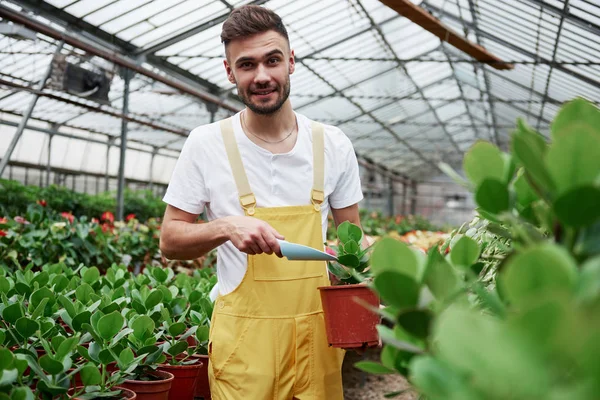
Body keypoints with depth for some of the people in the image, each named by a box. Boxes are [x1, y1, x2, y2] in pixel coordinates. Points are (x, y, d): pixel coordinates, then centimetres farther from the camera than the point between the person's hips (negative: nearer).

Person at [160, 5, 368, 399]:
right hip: (243, 337, -2)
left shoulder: (333, 145, 0)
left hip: (317, 332, 2)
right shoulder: (206, 144, -5)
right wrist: (225, 226, -19)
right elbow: (170, 240, 0)